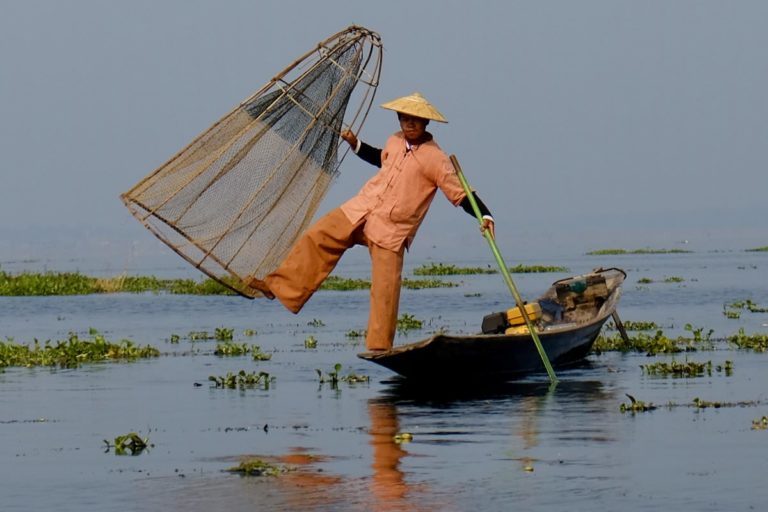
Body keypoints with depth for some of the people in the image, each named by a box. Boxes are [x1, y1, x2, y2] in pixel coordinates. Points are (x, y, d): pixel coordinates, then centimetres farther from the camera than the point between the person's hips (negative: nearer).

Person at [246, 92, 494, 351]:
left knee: (386, 290, -8)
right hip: (360, 211, 6)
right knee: (317, 237, -1)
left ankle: (380, 347, 2)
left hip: (391, 231, -6)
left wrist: (485, 216, -25)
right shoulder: (395, 142, 7)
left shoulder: (435, 159, -12)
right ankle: (279, 287, 6)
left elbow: (461, 194, -12)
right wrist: (356, 145, 21)